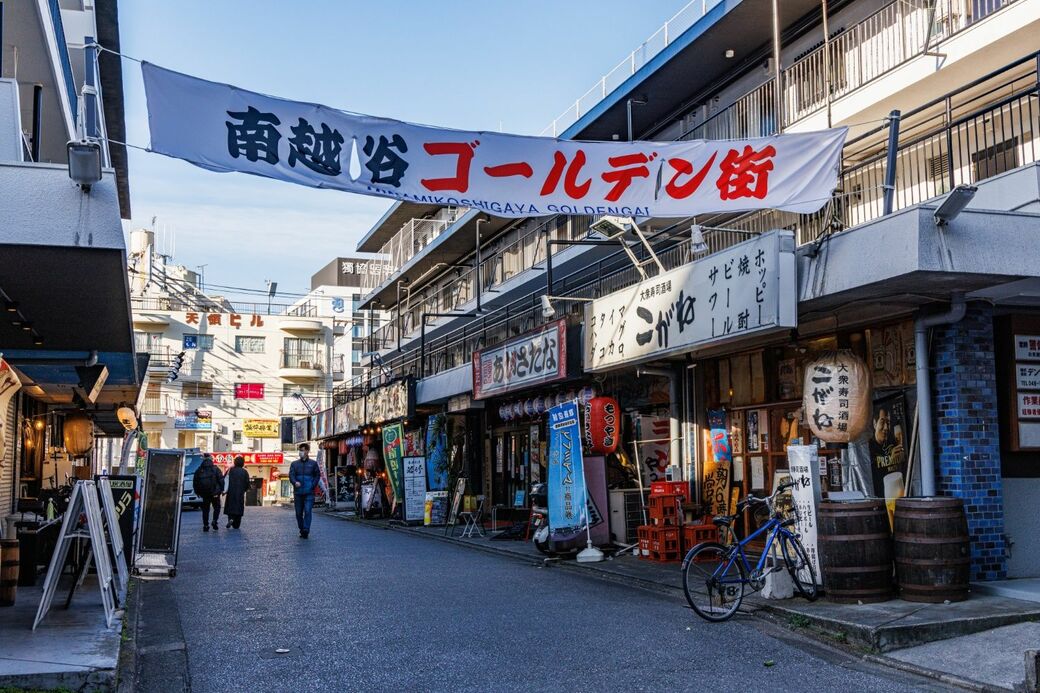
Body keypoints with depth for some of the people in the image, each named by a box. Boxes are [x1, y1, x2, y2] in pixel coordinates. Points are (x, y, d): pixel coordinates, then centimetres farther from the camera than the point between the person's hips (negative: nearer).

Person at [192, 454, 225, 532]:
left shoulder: (199, 470, 3)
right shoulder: (215, 469, -5)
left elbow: (195, 482, 9)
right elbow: (221, 480, -7)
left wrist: (197, 492, 18)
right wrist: (222, 489, 4)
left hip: (204, 494, 2)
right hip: (215, 493, -2)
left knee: (205, 509, 10)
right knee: (217, 507, 12)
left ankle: (205, 525, 6)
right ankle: (215, 521, -7)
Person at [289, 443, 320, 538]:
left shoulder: (313, 463, 8)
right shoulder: (294, 464, 10)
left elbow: (317, 475, 8)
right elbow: (291, 475, 0)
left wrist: (313, 486, -6)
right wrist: (295, 482, -21)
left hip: (309, 492, -2)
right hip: (298, 492, 2)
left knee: (307, 511, -14)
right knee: (299, 513, 7)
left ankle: (306, 530, -16)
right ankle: (302, 530, 20)